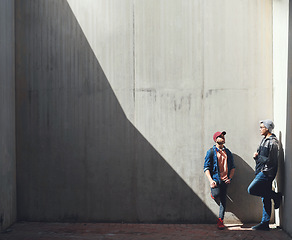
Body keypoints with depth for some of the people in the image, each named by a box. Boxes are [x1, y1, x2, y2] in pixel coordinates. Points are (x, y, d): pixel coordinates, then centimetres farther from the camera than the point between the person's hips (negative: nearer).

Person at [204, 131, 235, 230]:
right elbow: (206, 168, -3)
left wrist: (230, 178, 2)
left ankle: (220, 221, 10)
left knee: (223, 200, 1)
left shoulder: (228, 152, 16)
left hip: (225, 180, 4)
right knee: (216, 196, -25)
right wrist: (211, 180, -15)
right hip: (215, 178, -4)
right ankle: (213, 193, 12)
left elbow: (232, 167, 19)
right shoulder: (211, 152, 1)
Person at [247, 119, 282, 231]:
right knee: (265, 199, 9)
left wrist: (258, 157, -11)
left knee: (251, 190, -16)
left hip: (267, 172, -9)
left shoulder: (272, 142, -13)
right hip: (262, 171, 9)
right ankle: (265, 223, 13)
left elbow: (270, 161, -18)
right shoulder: (264, 140, 16)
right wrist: (257, 156, 3)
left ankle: (276, 196, -3)